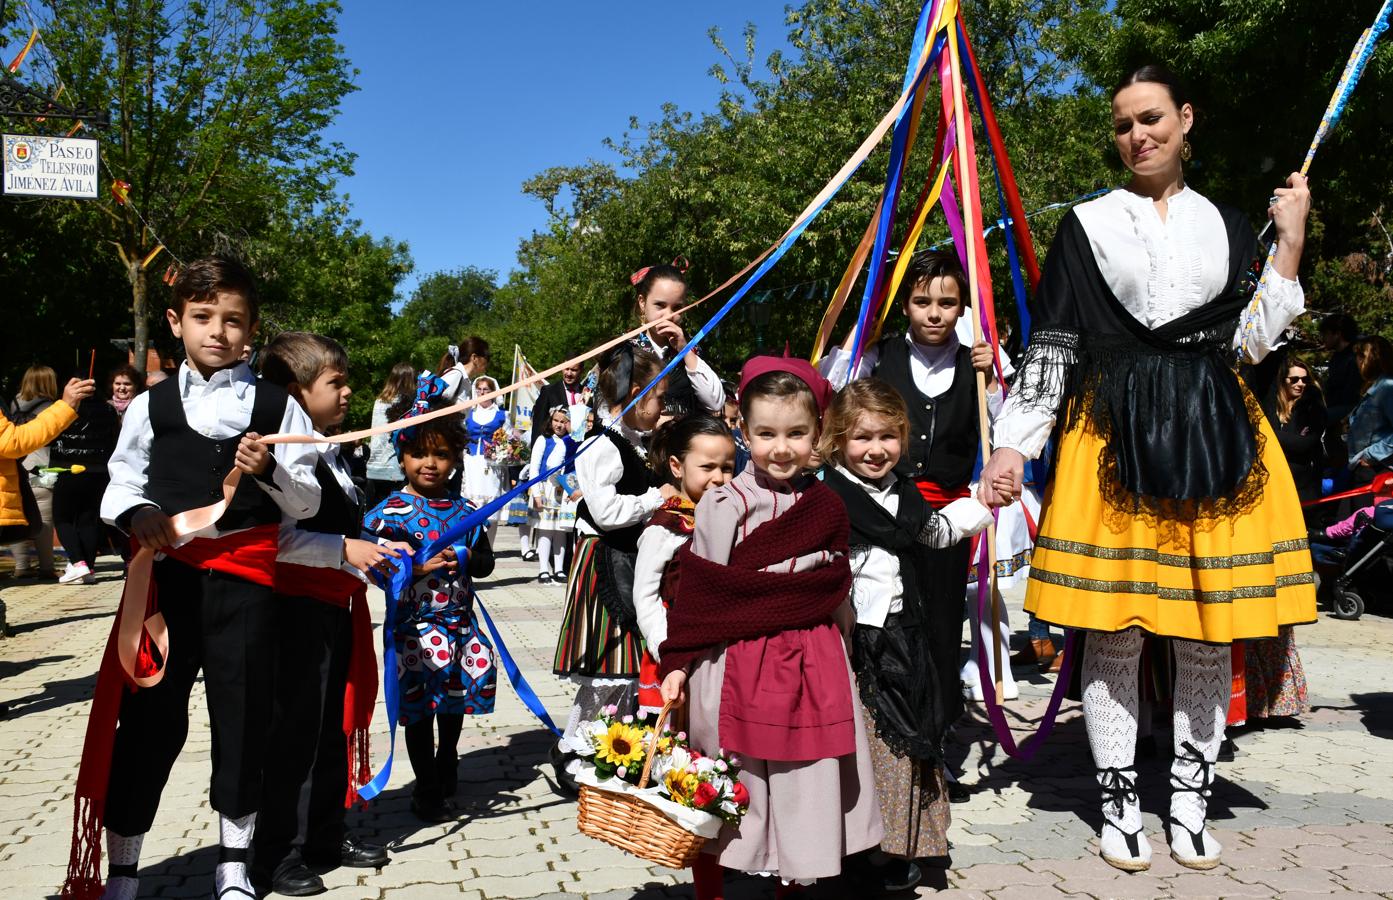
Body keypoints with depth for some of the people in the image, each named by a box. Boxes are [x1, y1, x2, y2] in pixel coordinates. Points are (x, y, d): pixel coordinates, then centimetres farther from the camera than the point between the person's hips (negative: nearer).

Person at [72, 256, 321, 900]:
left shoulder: (277, 406, 2)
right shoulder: (150, 406, 5)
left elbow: (307, 503, 1)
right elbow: (121, 481, 9)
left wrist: (269, 472, -18)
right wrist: (136, 512, -12)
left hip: (246, 577, 0)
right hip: (168, 574, 0)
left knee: (242, 718, 10)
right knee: (149, 717, 4)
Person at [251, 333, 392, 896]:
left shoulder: (335, 454, 15)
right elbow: (277, 538, -26)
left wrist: (378, 554, 16)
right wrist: (345, 550, -26)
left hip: (339, 607, 9)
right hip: (298, 609, -9)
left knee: (338, 723, 16)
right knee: (294, 729, 0)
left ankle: (328, 837, 30)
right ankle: (273, 853, 14)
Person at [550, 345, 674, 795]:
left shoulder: (633, 443, 12)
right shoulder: (601, 446, -17)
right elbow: (606, 510, -23)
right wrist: (657, 498, -14)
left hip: (632, 560, 9)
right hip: (604, 563, -9)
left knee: (629, 665, 15)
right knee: (608, 670, -3)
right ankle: (568, 751, 16)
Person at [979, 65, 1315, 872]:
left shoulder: (1226, 225, 13)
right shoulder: (1087, 224, 6)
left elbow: (1253, 339, 4)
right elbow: (1051, 346, 1)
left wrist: (1292, 241, 0)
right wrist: (1012, 445, -7)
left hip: (1212, 436, 3)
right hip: (1115, 435, -2)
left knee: (1210, 632, 5)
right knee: (1113, 630, -1)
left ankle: (1190, 803, 20)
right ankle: (1120, 804, 14)